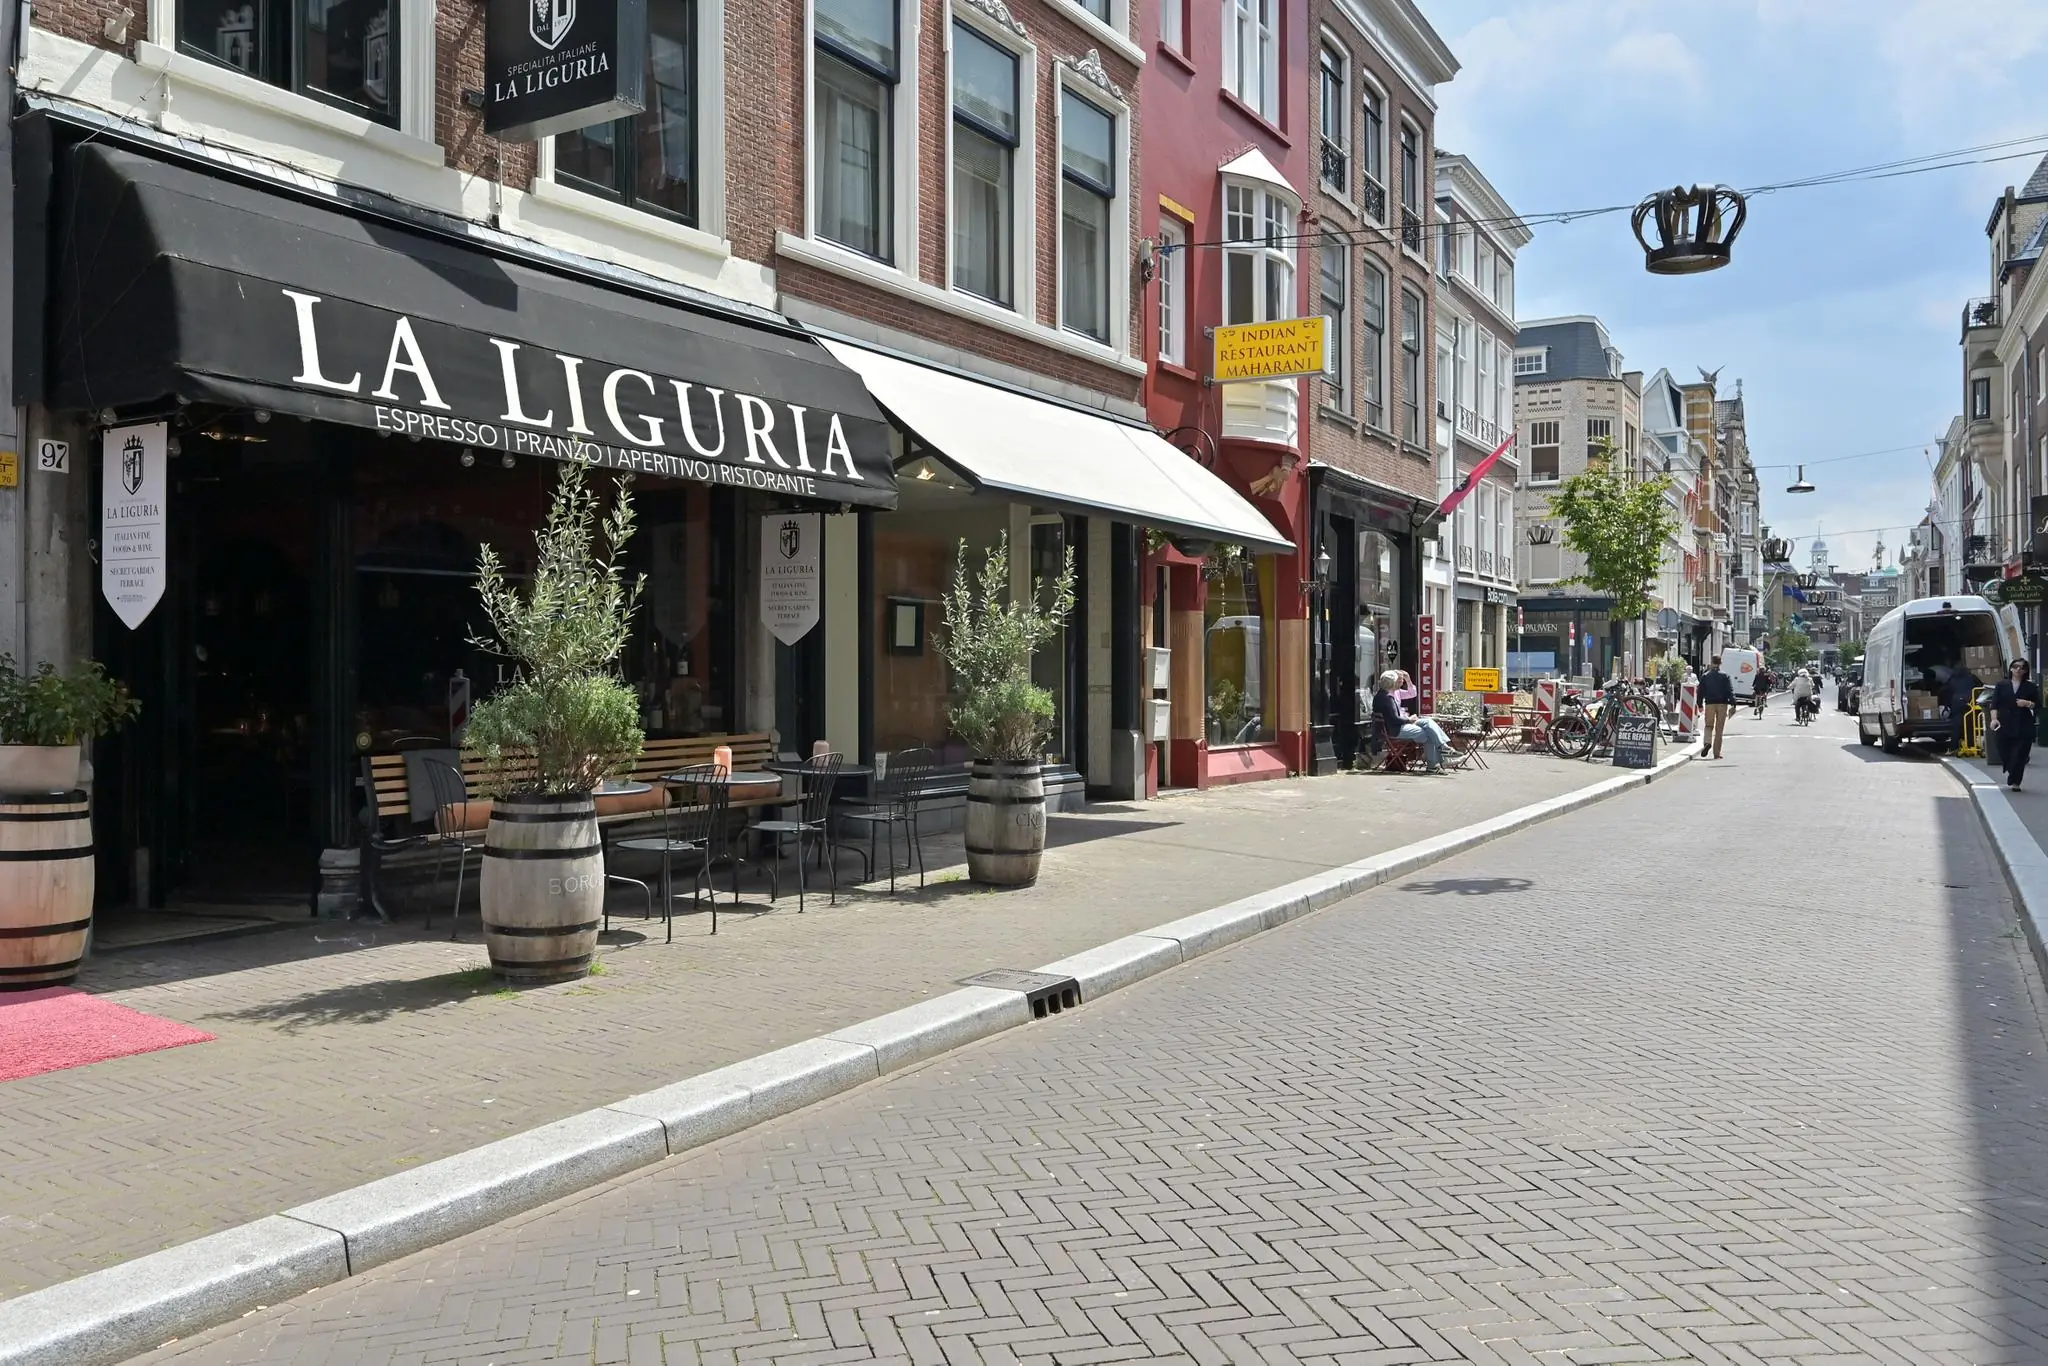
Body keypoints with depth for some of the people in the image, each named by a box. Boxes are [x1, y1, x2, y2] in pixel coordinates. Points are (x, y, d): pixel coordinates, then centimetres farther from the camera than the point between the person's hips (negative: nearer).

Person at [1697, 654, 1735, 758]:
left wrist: (1700, 705, 10)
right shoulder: (1725, 676, 0)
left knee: (1709, 726, 10)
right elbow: (1730, 691, -6)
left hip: (1710, 704, 0)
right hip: (1722, 704, 0)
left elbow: (1701, 691, 4)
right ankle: (1716, 752, 6)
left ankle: (1707, 742, -20)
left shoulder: (1705, 676, 2)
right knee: (1719, 729, 5)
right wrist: (1733, 704, -8)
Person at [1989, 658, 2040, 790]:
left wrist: (2028, 704, -13)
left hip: (2024, 727, 0)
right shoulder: (2001, 686, 7)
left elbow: (2038, 706, 7)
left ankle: (2014, 782, 1)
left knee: (2020, 756, -7)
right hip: (2004, 726, 1)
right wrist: (1994, 719, -14)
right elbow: (1994, 704, 0)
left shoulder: (2031, 687, 7)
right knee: (2005, 754, 2)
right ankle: (2013, 779, 27)